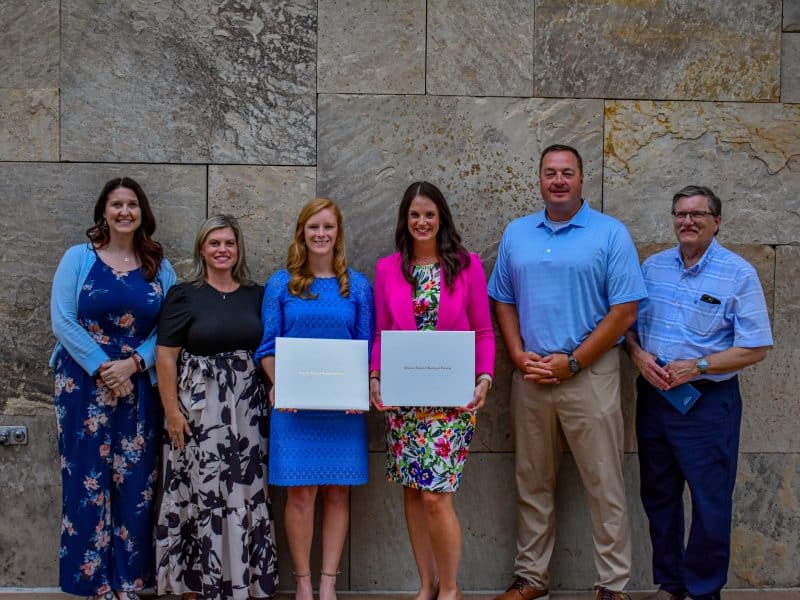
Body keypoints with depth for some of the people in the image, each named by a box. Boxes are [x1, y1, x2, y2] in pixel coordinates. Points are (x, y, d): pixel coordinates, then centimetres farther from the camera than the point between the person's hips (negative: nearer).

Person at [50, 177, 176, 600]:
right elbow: (62, 321, -6)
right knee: (88, 479, 0)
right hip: (84, 384, -2)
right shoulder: (78, 258, 2)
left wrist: (133, 364, -13)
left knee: (134, 482, 4)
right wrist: (101, 367, -12)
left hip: (138, 387, 2)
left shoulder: (159, 267, 8)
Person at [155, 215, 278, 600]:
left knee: (244, 493, 7)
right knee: (199, 492, 1)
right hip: (198, 408, -3)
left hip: (246, 409, 3)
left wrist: (273, 394, 4)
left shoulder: (255, 295, 8)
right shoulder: (184, 295, -2)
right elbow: (165, 356, -5)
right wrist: (172, 410, -10)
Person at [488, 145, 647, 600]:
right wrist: (520, 357, -3)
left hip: (590, 374, -4)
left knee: (605, 486, 1)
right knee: (533, 483, 13)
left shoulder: (611, 234, -4)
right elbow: (503, 302, 12)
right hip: (530, 376, 4)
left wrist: (570, 363, -12)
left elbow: (625, 312, -8)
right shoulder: (516, 233, 10)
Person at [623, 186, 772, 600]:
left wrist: (695, 367, -18)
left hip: (708, 400, -4)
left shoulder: (738, 274, -7)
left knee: (710, 502, 2)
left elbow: (755, 348, -10)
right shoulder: (652, 267, 6)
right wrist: (638, 355, -10)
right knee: (658, 496, 13)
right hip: (653, 395, 5)